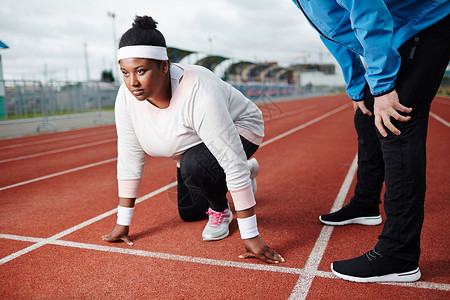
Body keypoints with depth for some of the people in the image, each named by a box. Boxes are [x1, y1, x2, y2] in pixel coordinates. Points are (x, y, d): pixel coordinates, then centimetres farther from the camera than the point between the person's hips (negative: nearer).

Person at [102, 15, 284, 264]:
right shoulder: (127, 95, -22)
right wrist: (122, 223, -10)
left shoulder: (199, 94, -41)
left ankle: (221, 210, -2)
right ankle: (246, 171, 39)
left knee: (194, 166, -37)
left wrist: (250, 236, -37)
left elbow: (233, 162, -39)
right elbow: (129, 158, -13)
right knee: (188, 213, 17)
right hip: (194, 141, 7)